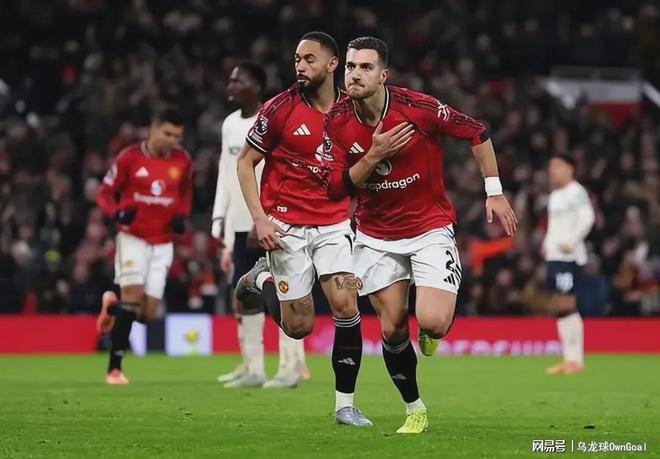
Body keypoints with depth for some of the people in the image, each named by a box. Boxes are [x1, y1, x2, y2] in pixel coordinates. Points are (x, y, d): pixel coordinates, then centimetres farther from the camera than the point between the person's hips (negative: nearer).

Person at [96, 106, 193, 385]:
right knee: (133, 294, -20)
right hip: (133, 237, -4)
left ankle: (113, 306, 34)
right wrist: (117, 212, -22)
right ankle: (114, 369, -12)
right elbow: (105, 193, -1)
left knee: (148, 314, -1)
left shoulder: (182, 161, 2)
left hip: (163, 243, 4)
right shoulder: (130, 157, -9)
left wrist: (181, 216, 1)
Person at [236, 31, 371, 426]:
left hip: (334, 223, 2)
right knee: (300, 327, -1)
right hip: (287, 226, -2)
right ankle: (261, 281, 30)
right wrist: (259, 218, -11)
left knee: (346, 307, -15)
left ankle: (346, 404, -2)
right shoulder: (280, 108, -10)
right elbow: (246, 162, -3)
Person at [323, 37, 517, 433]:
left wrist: (495, 192, -6)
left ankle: (433, 331, 21)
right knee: (392, 328, 2)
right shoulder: (337, 121, -9)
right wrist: (374, 155, -24)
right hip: (376, 234, 3)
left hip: (430, 227, -3)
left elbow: (477, 133, -7)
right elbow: (336, 188, -9)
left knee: (433, 323, -18)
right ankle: (415, 410, 23)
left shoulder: (418, 108, -19)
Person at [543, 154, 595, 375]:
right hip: (553, 256, 9)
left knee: (567, 306, -12)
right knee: (558, 307, 7)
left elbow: (587, 217, -19)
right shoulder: (554, 195, 21)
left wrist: (571, 242, -22)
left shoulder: (576, 192, -7)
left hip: (569, 257, -9)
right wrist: (547, 243, 17)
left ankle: (576, 359, -10)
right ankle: (568, 358, 10)